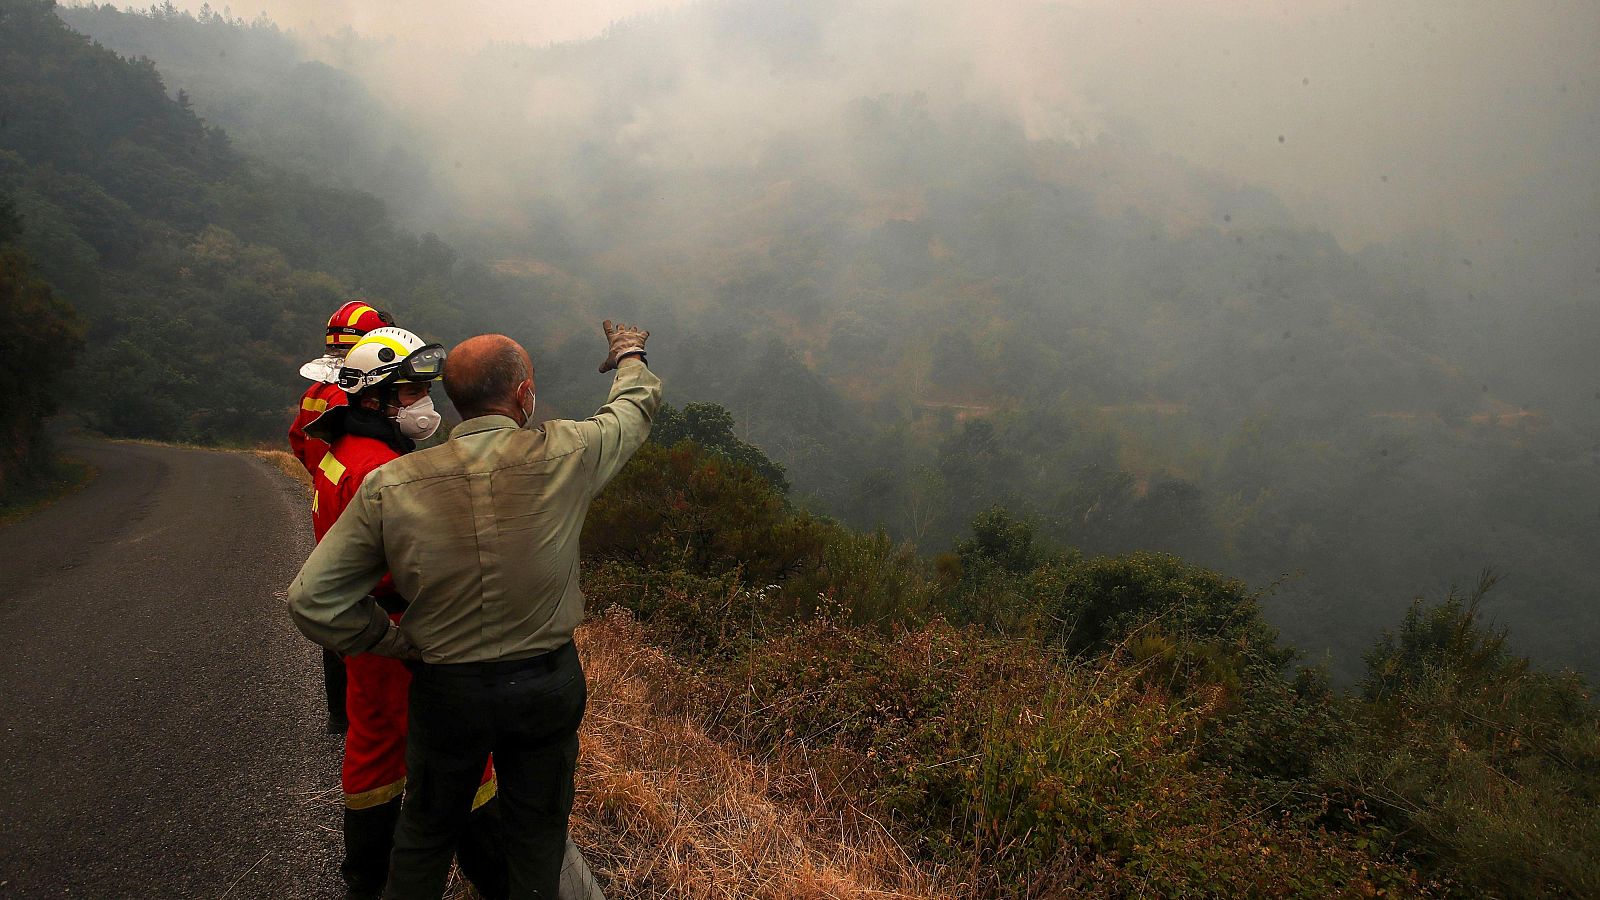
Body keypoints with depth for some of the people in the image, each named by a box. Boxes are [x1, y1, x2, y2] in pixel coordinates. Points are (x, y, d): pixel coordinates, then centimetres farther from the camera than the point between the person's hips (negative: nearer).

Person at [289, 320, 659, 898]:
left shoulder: (390, 486, -16)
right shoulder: (564, 457, -19)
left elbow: (312, 598, -13)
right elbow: (638, 403, 1)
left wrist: (398, 641, 0)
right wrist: (629, 355, 23)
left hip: (446, 691, 1)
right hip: (548, 685, 0)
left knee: (426, 832, 24)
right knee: (537, 832, 20)